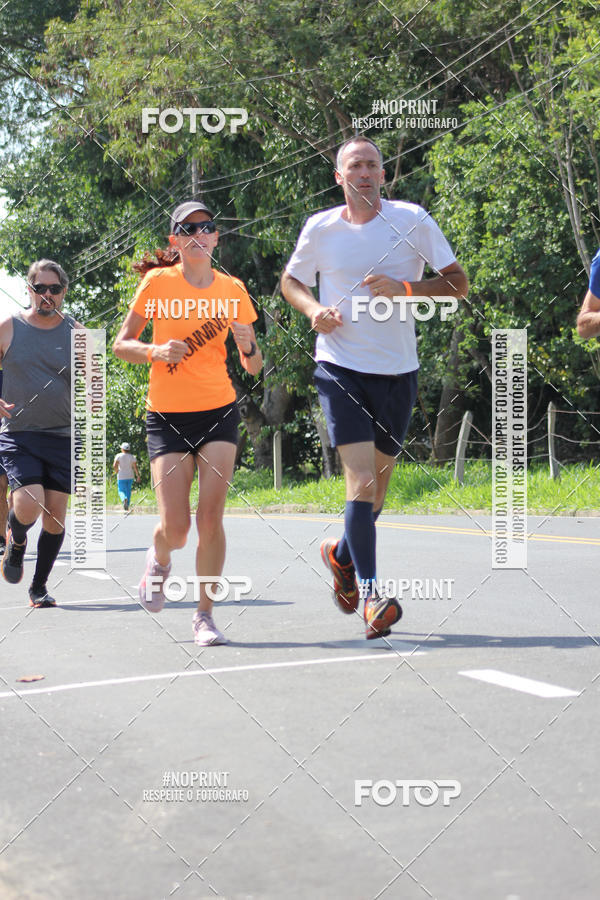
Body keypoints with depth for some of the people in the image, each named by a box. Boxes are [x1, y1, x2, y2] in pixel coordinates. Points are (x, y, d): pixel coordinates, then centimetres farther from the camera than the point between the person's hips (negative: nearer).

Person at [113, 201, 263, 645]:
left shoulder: (232, 289, 3)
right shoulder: (157, 283, -2)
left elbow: (254, 367, 8)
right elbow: (121, 345, 3)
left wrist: (249, 346, -15)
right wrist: (156, 351, -16)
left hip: (219, 412, 1)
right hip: (167, 415, -1)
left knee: (211, 517, -8)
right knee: (176, 530, -7)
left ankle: (205, 616, 6)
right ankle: (159, 559, 30)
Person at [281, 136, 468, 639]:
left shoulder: (412, 220, -2)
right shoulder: (320, 228, 0)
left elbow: (457, 282, -1)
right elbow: (291, 280, 16)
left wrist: (402, 288, -18)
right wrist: (314, 309, -5)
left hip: (397, 371, 2)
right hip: (340, 367, -2)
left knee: (378, 484, 13)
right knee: (361, 480, -16)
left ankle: (342, 554, 41)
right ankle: (368, 594, -11)